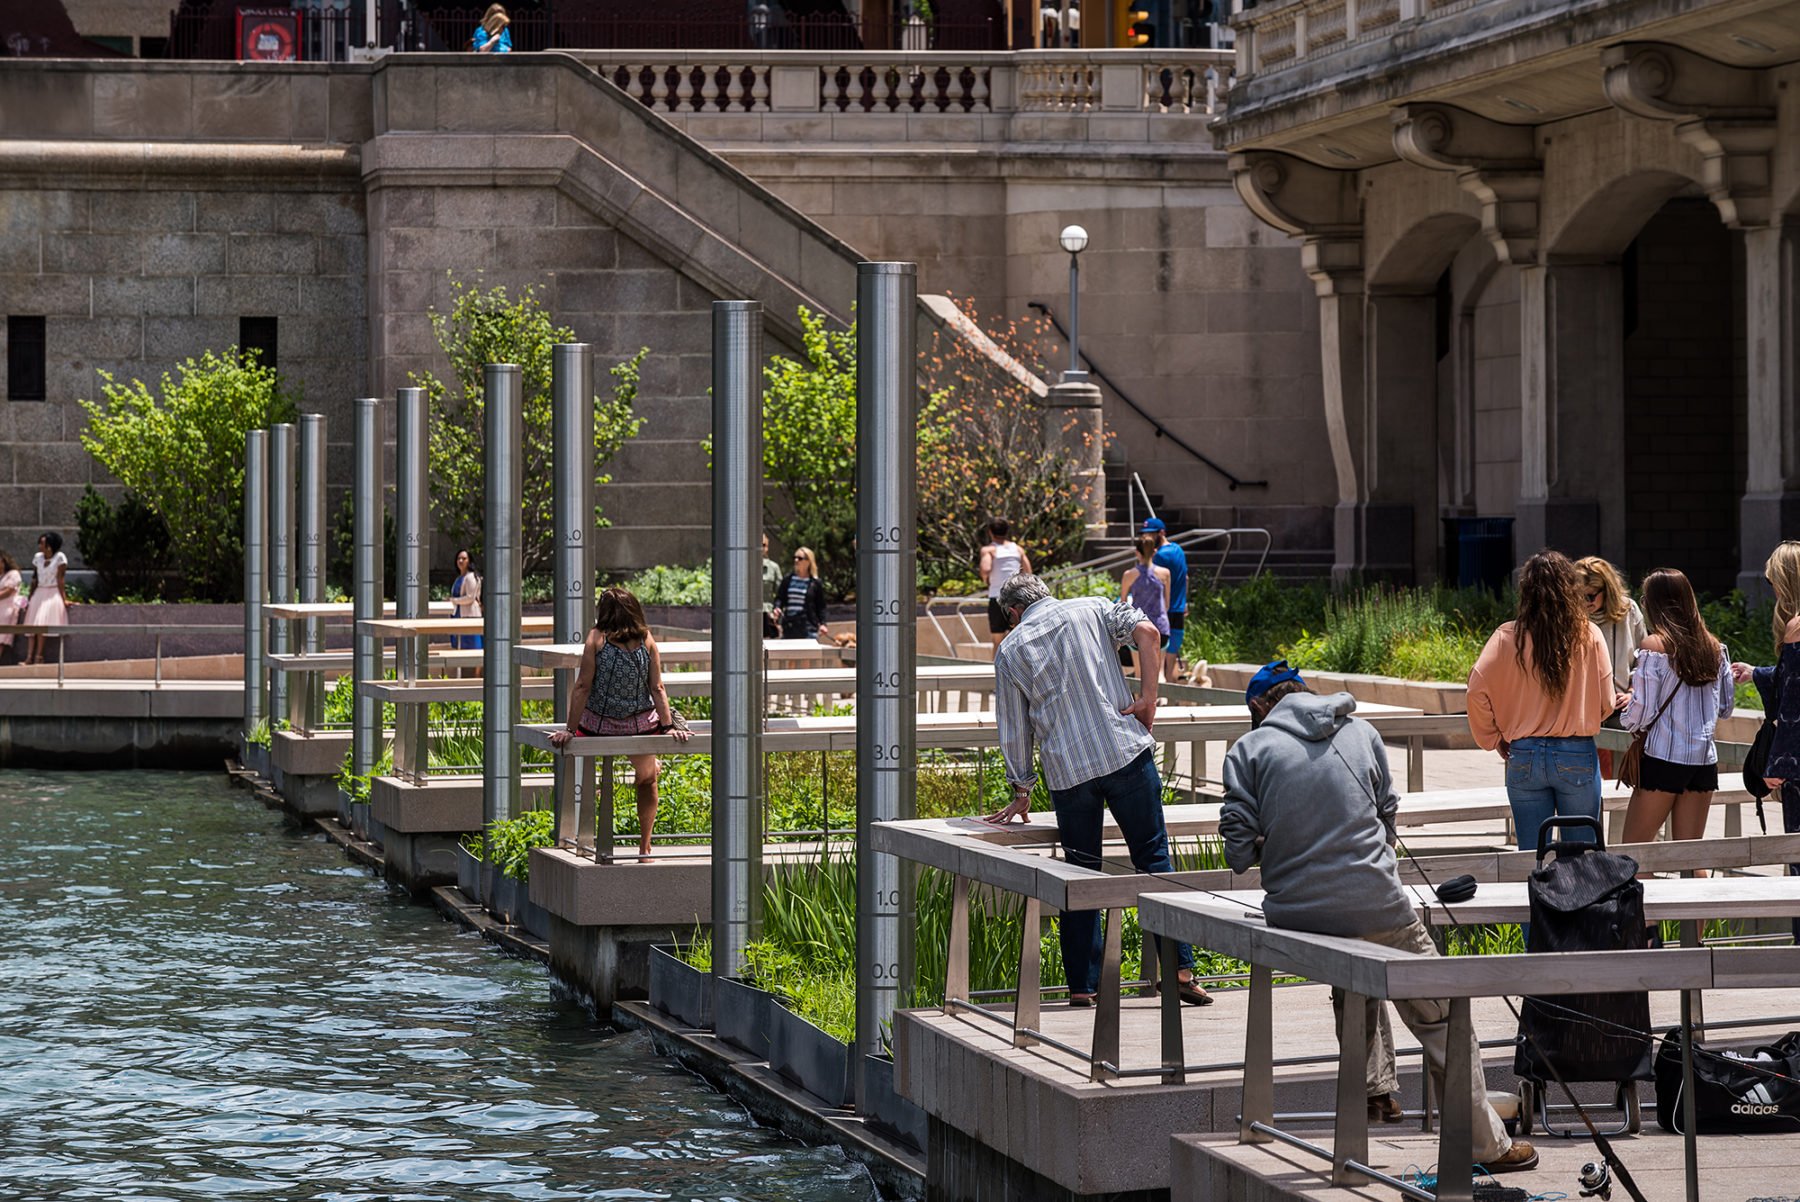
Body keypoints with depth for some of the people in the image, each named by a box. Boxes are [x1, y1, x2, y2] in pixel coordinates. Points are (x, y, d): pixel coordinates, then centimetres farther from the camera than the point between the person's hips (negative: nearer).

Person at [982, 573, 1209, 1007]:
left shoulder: (1009, 650, 11)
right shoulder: (1090, 610, 11)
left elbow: (1015, 730, 13)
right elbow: (1147, 632, -6)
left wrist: (1022, 791, 21)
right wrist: (1149, 696, -2)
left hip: (1067, 771, 1)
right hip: (1126, 752, -1)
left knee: (1081, 874, 9)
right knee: (1153, 858, 3)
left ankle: (1082, 985, 7)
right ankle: (1180, 968, -4)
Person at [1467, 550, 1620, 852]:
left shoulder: (1508, 637, -5)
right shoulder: (1588, 636, -5)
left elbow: (1477, 691, -9)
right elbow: (1606, 702, -2)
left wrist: (1494, 740, 5)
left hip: (1524, 756, 0)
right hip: (1577, 757, 0)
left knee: (1531, 858, 7)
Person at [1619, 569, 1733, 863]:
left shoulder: (1654, 646, -9)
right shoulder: (1715, 648, 6)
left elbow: (1643, 711, -11)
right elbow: (1725, 707, 13)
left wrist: (1630, 722, 10)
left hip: (1664, 758, -5)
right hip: (1705, 760, 5)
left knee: (1632, 851, 3)